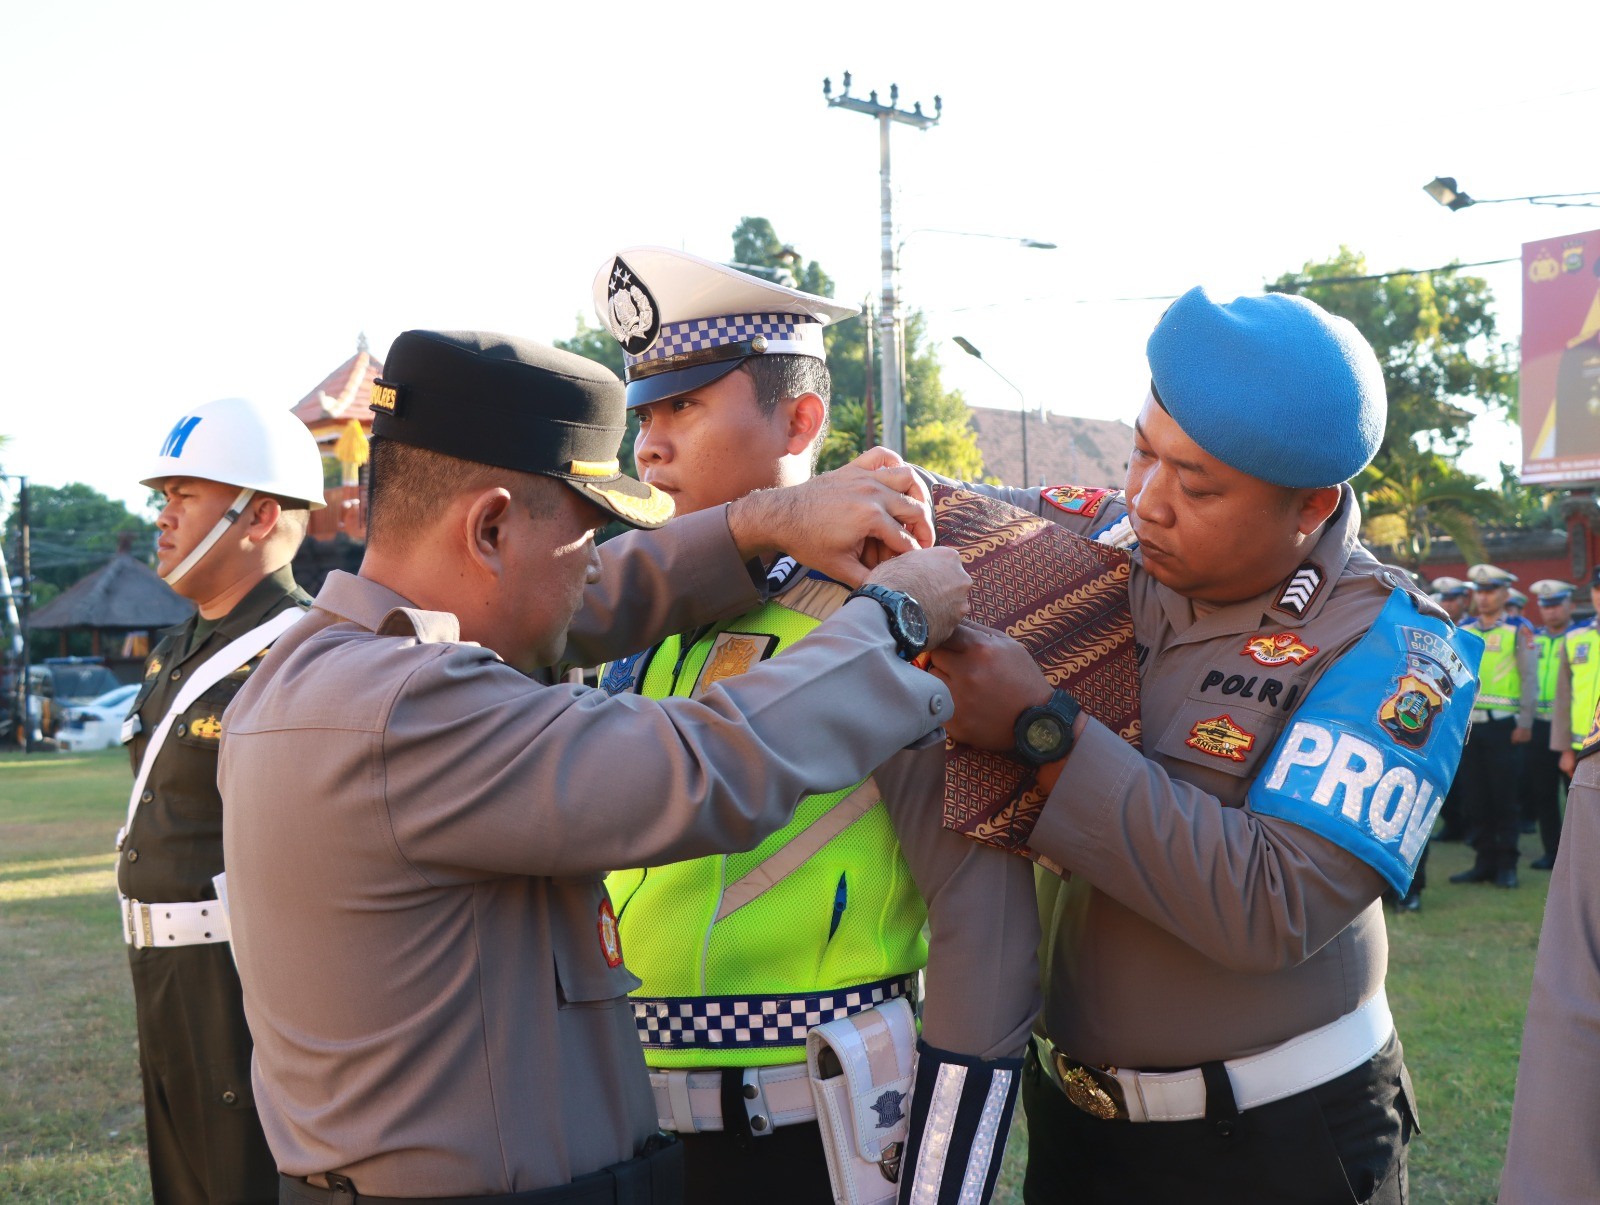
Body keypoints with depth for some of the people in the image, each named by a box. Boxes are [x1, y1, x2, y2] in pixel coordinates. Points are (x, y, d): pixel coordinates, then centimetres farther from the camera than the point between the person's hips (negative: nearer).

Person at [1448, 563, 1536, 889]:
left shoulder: (1519, 630, 0)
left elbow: (1530, 679, -4)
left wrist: (1525, 724, -10)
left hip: (1503, 725, -4)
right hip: (1469, 725, 4)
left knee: (1506, 797, -1)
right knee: (1475, 798, 6)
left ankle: (1506, 865, 7)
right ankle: (1484, 861, 14)